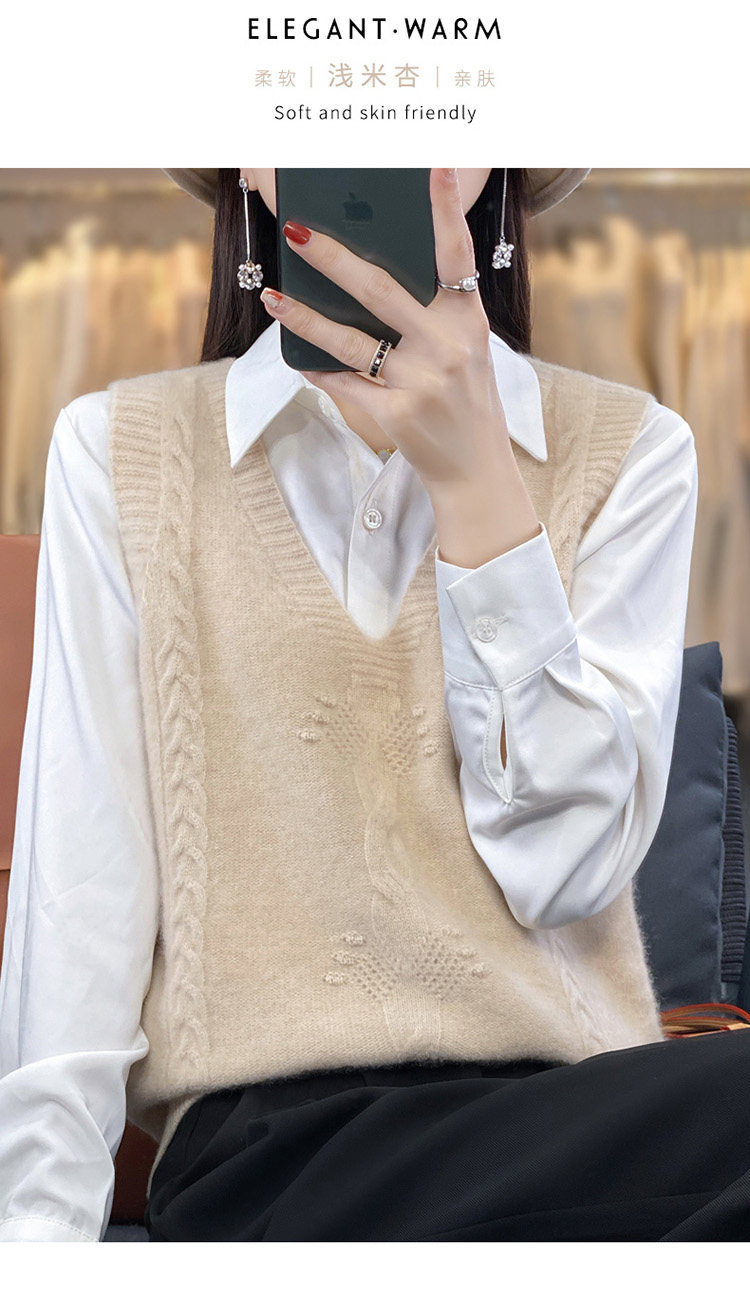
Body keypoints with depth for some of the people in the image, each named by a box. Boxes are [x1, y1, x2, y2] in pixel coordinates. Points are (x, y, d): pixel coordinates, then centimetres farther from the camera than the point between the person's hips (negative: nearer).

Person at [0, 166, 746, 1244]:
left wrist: (474, 474, -11)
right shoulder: (117, 450, 6)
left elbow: (565, 861, -6)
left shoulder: (631, 448, 7)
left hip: (569, 1100, 3)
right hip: (266, 1132, -3)